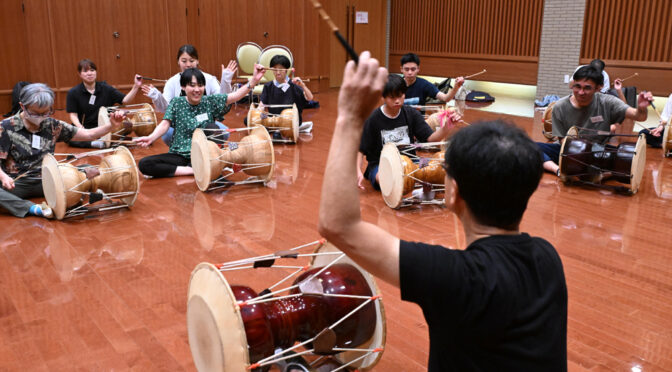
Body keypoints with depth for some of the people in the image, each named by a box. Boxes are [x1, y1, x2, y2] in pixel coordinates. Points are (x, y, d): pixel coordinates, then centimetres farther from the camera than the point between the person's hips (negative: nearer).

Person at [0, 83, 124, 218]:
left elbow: (88, 134, 1)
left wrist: (112, 126, -15)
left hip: (45, 181, 3)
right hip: (15, 183, -2)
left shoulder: (52, 125, 3)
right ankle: (33, 208, -36)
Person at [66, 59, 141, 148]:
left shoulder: (106, 89, 5)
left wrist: (136, 87, -16)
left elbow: (125, 100, -1)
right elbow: (73, 114, -1)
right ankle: (94, 144, -42)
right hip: (84, 129, 0)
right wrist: (79, 126, -23)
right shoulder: (73, 93, 1)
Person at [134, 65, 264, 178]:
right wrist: (150, 138, -32)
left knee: (212, 127, -27)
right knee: (144, 164, -21)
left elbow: (235, 96, -13)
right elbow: (165, 124, -10)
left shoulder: (210, 101, 0)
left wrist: (254, 80, -28)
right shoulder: (176, 103, 1)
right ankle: (192, 170, -20)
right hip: (180, 155, 1)